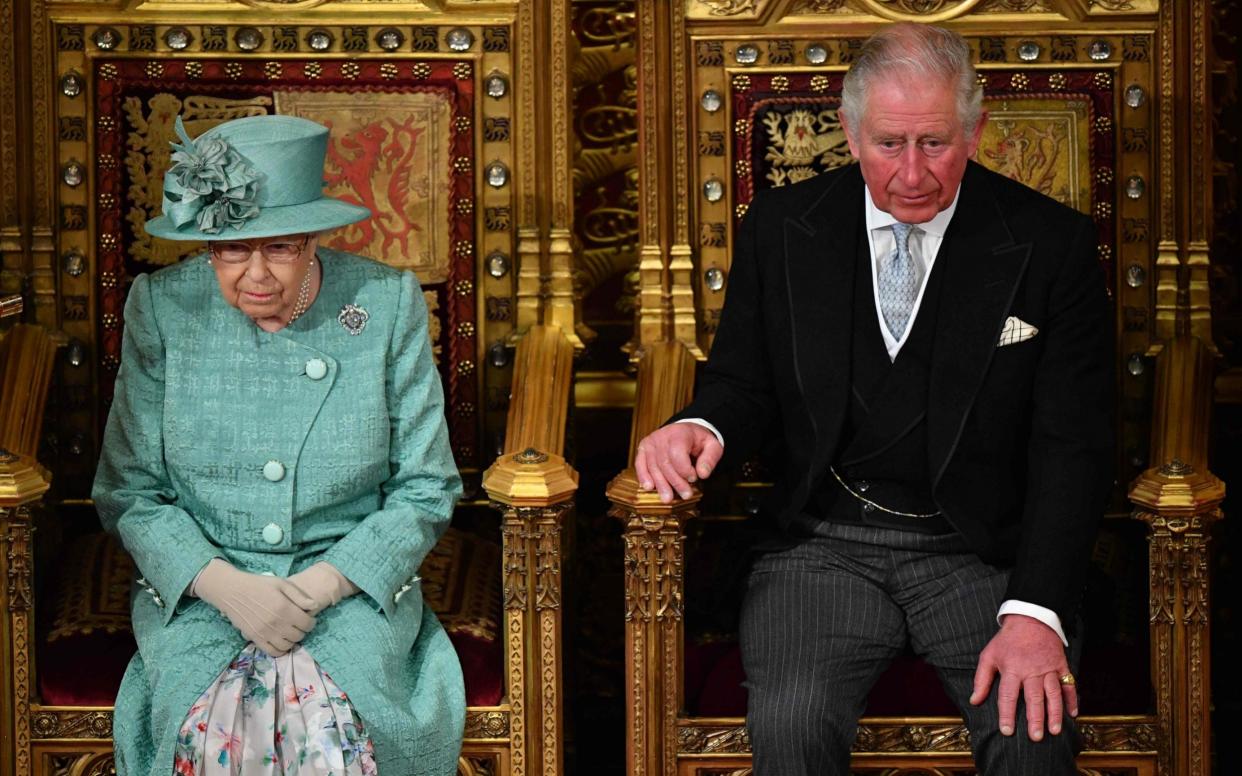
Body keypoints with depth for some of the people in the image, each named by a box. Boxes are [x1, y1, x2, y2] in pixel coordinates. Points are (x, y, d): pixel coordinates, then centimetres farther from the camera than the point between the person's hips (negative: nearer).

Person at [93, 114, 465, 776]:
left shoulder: (387, 305, -3)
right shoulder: (162, 308, -1)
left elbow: (424, 491, 2)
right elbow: (129, 492, 1)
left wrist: (320, 585, -13)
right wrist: (227, 586, -15)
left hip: (354, 588, 0)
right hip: (199, 589, 1)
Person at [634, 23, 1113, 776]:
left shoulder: (1052, 245, -2)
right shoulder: (782, 229, 4)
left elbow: (1072, 447, -4)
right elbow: (745, 385, 13)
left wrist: (1035, 613, -17)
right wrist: (702, 429, -13)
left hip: (984, 551, -1)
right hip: (826, 545, 1)